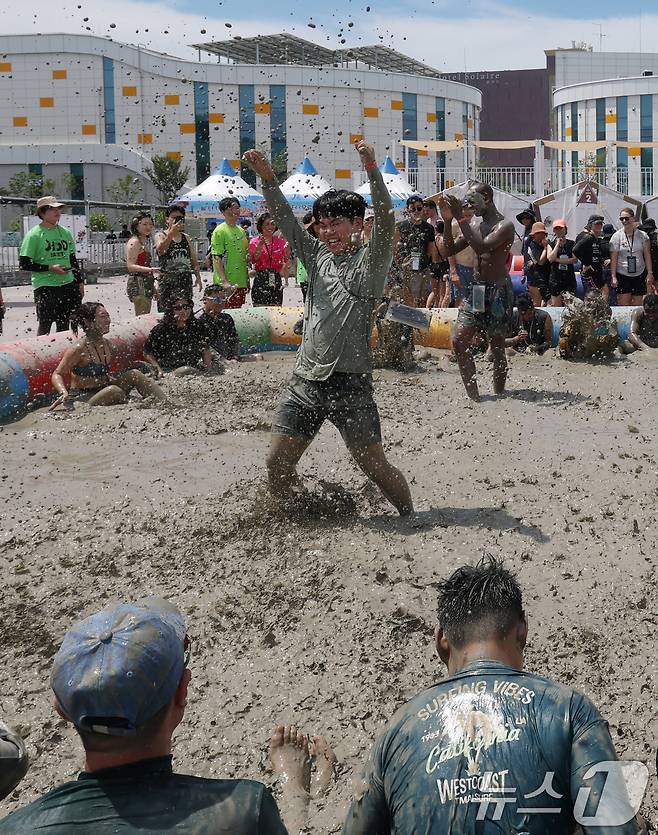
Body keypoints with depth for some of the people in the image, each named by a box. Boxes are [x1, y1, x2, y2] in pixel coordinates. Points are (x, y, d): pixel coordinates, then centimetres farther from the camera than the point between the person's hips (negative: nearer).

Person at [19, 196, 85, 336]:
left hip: (67, 284, 5)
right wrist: (50, 268, -16)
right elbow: (24, 264, -9)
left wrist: (80, 282, 14)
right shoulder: (34, 235, -6)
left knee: (64, 324, 9)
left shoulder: (65, 233, 11)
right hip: (45, 286, -5)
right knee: (45, 324, -3)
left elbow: (73, 260, 20)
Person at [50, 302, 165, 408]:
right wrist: (64, 393, -34)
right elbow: (57, 374, -16)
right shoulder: (79, 348, -15)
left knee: (134, 374, -7)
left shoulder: (107, 344, 8)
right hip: (82, 399, -8)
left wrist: (112, 376, 5)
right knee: (113, 390, -34)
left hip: (102, 392, 8)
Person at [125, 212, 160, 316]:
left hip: (147, 284, 9)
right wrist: (150, 269, -31)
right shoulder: (134, 242, -9)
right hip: (138, 284, -9)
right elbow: (131, 266, -17)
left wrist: (153, 288, 26)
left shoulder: (144, 242, 19)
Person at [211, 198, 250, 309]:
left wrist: (247, 280, 18)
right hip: (227, 284, -7)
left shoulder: (241, 230, 15)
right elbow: (217, 258, -14)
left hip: (241, 282, 7)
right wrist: (224, 281, -23)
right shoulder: (220, 231, -8)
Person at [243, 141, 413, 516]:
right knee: (277, 462, 3)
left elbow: (386, 221, -17)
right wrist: (267, 177, -6)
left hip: (349, 383, -5)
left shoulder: (370, 261, -1)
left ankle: (410, 517, 19)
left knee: (375, 465, -2)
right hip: (305, 382, 5)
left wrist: (372, 168, -28)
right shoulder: (318, 255, 14)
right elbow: (286, 221, 8)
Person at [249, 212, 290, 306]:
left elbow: (286, 262, 3)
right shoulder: (254, 242, 2)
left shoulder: (280, 241, 8)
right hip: (260, 280, -2)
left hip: (276, 280, 2)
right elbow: (253, 261, -10)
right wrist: (260, 245, -21)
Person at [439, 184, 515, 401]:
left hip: (498, 291, -7)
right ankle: (473, 396, 2)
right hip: (476, 289, 7)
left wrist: (461, 218, -25)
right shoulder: (476, 226, 14)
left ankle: (499, 395, 9)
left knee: (497, 347, -1)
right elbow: (450, 249, 12)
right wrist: (448, 221, 0)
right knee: (459, 341, -3)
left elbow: (483, 246, -26)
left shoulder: (505, 226, -9)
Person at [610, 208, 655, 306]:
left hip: (639, 275, 2)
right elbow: (613, 259, -3)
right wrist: (613, 277, -9)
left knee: (637, 307, 6)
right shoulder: (616, 236, -1)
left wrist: (650, 273, -2)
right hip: (622, 275, -2)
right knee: (623, 306, -5)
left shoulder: (642, 235, 3)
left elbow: (647, 256, 4)